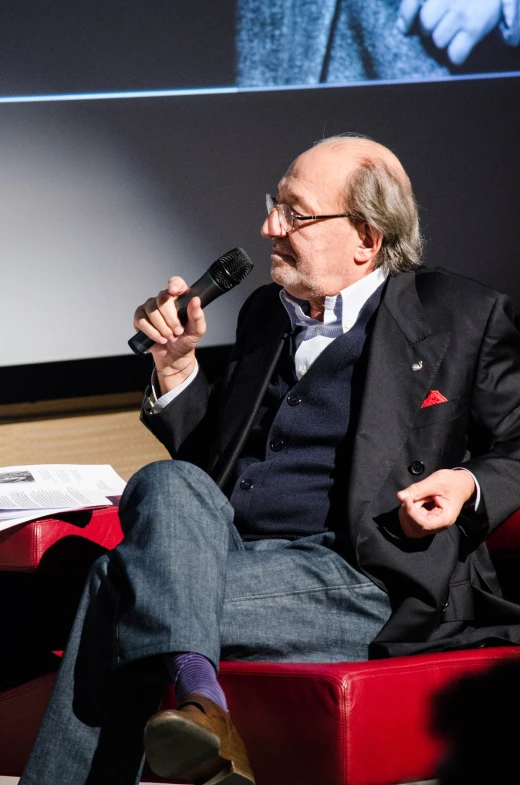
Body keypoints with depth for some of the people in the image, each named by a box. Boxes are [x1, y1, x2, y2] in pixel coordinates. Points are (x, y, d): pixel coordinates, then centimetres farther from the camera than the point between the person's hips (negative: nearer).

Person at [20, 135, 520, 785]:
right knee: (168, 485, -29)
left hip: (357, 579, -6)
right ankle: (196, 695, -39)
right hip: (227, 555, 6)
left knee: (122, 581, -25)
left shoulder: (463, 316, 7)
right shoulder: (266, 313, 23)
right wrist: (177, 366, 13)